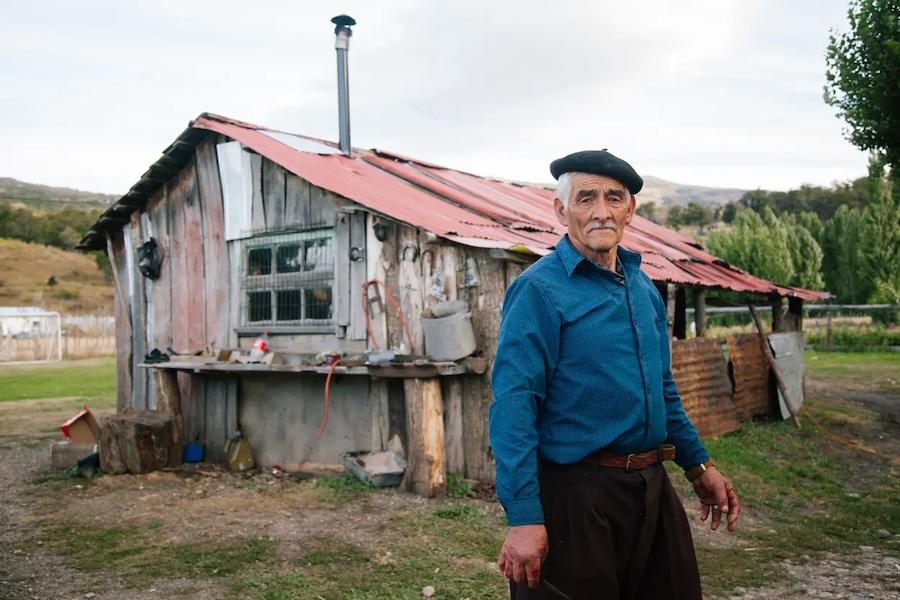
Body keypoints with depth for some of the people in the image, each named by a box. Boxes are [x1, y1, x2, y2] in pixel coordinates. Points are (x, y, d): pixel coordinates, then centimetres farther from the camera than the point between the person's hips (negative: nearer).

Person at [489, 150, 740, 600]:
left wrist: (699, 465, 17)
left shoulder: (643, 287, 9)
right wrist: (523, 517, -25)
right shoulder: (539, 289, -14)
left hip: (651, 488, 8)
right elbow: (513, 407, -20)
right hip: (575, 493, -7)